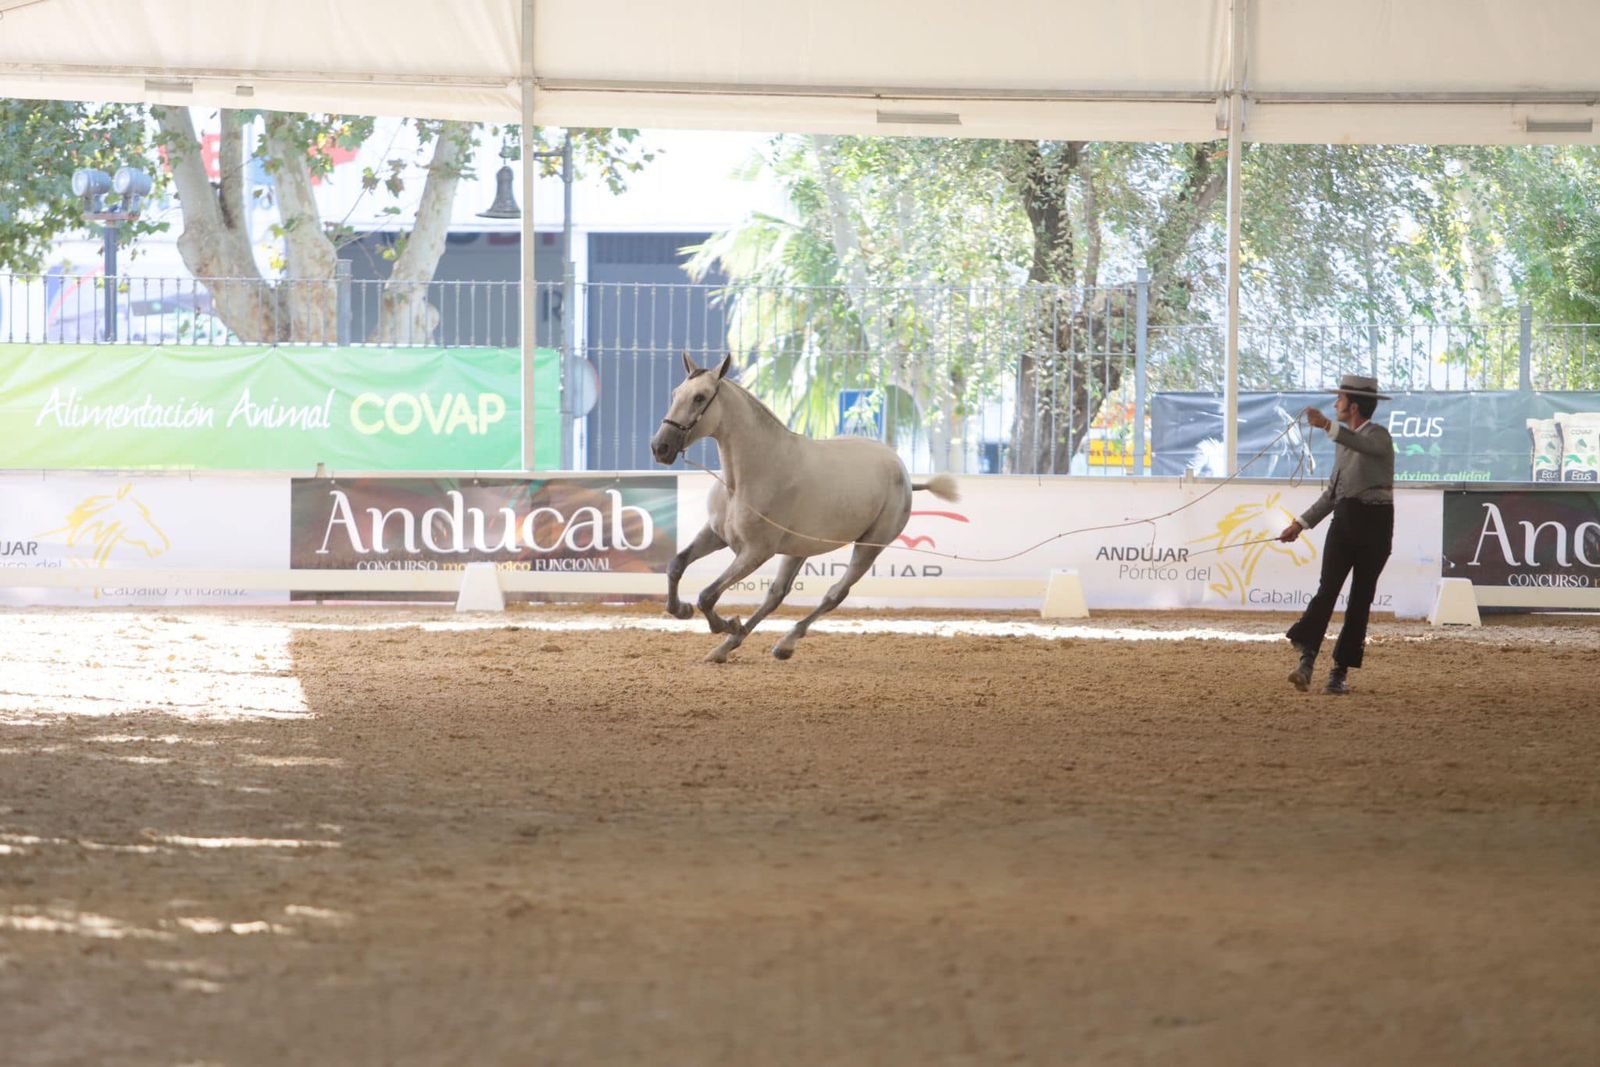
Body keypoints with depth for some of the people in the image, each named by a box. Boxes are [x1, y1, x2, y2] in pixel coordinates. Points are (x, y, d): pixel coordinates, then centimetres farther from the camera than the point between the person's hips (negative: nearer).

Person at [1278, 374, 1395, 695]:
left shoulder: (1378, 436, -7)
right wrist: (1302, 523, 21)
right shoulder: (1344, 440, 17)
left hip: (1374, 523, -6)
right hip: (1345, 518, 6)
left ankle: (1340, 672, 3)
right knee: (1327, 590, -10)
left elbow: (1365, 445, -34)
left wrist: (1327, 426, -48)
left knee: (1361, 597, 0)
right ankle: (1306, 659, -22)